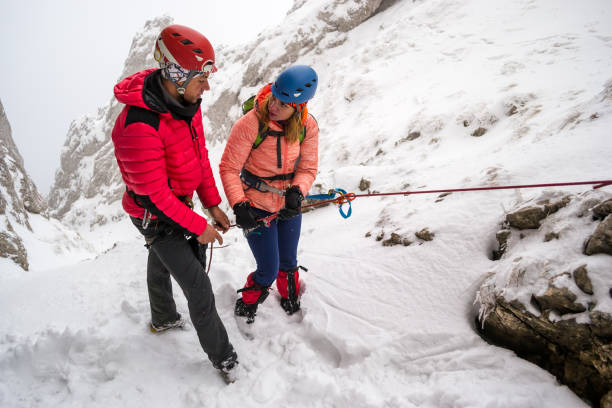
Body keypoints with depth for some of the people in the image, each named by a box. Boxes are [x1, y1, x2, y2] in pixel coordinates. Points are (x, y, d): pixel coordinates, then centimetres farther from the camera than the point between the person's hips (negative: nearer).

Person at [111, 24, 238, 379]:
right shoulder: (139, 126, -36)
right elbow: (154, 195, -29)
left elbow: (200, 154, 1)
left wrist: (212, 204, 1)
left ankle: (163, 320, 56)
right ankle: (222, 356, 17)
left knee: (160, 265, 30)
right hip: (156, 216, -8)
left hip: (179, 202, 8)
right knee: (199, 287, -3)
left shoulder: (186, 101, -10)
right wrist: (198, 226, -20)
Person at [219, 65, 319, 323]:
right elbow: (229, 168, -18)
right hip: (257, 208, -4)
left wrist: (297, 191, -25)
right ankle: (247, 303, 38)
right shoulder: (251, 123, -24)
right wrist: (239, 205, -27)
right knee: (269, 271, 4)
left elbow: (307, 168, -5)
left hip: (289, 205, 4)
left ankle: (290, 297, 55)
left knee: (288, 262, 22)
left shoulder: (308, 126, -11)